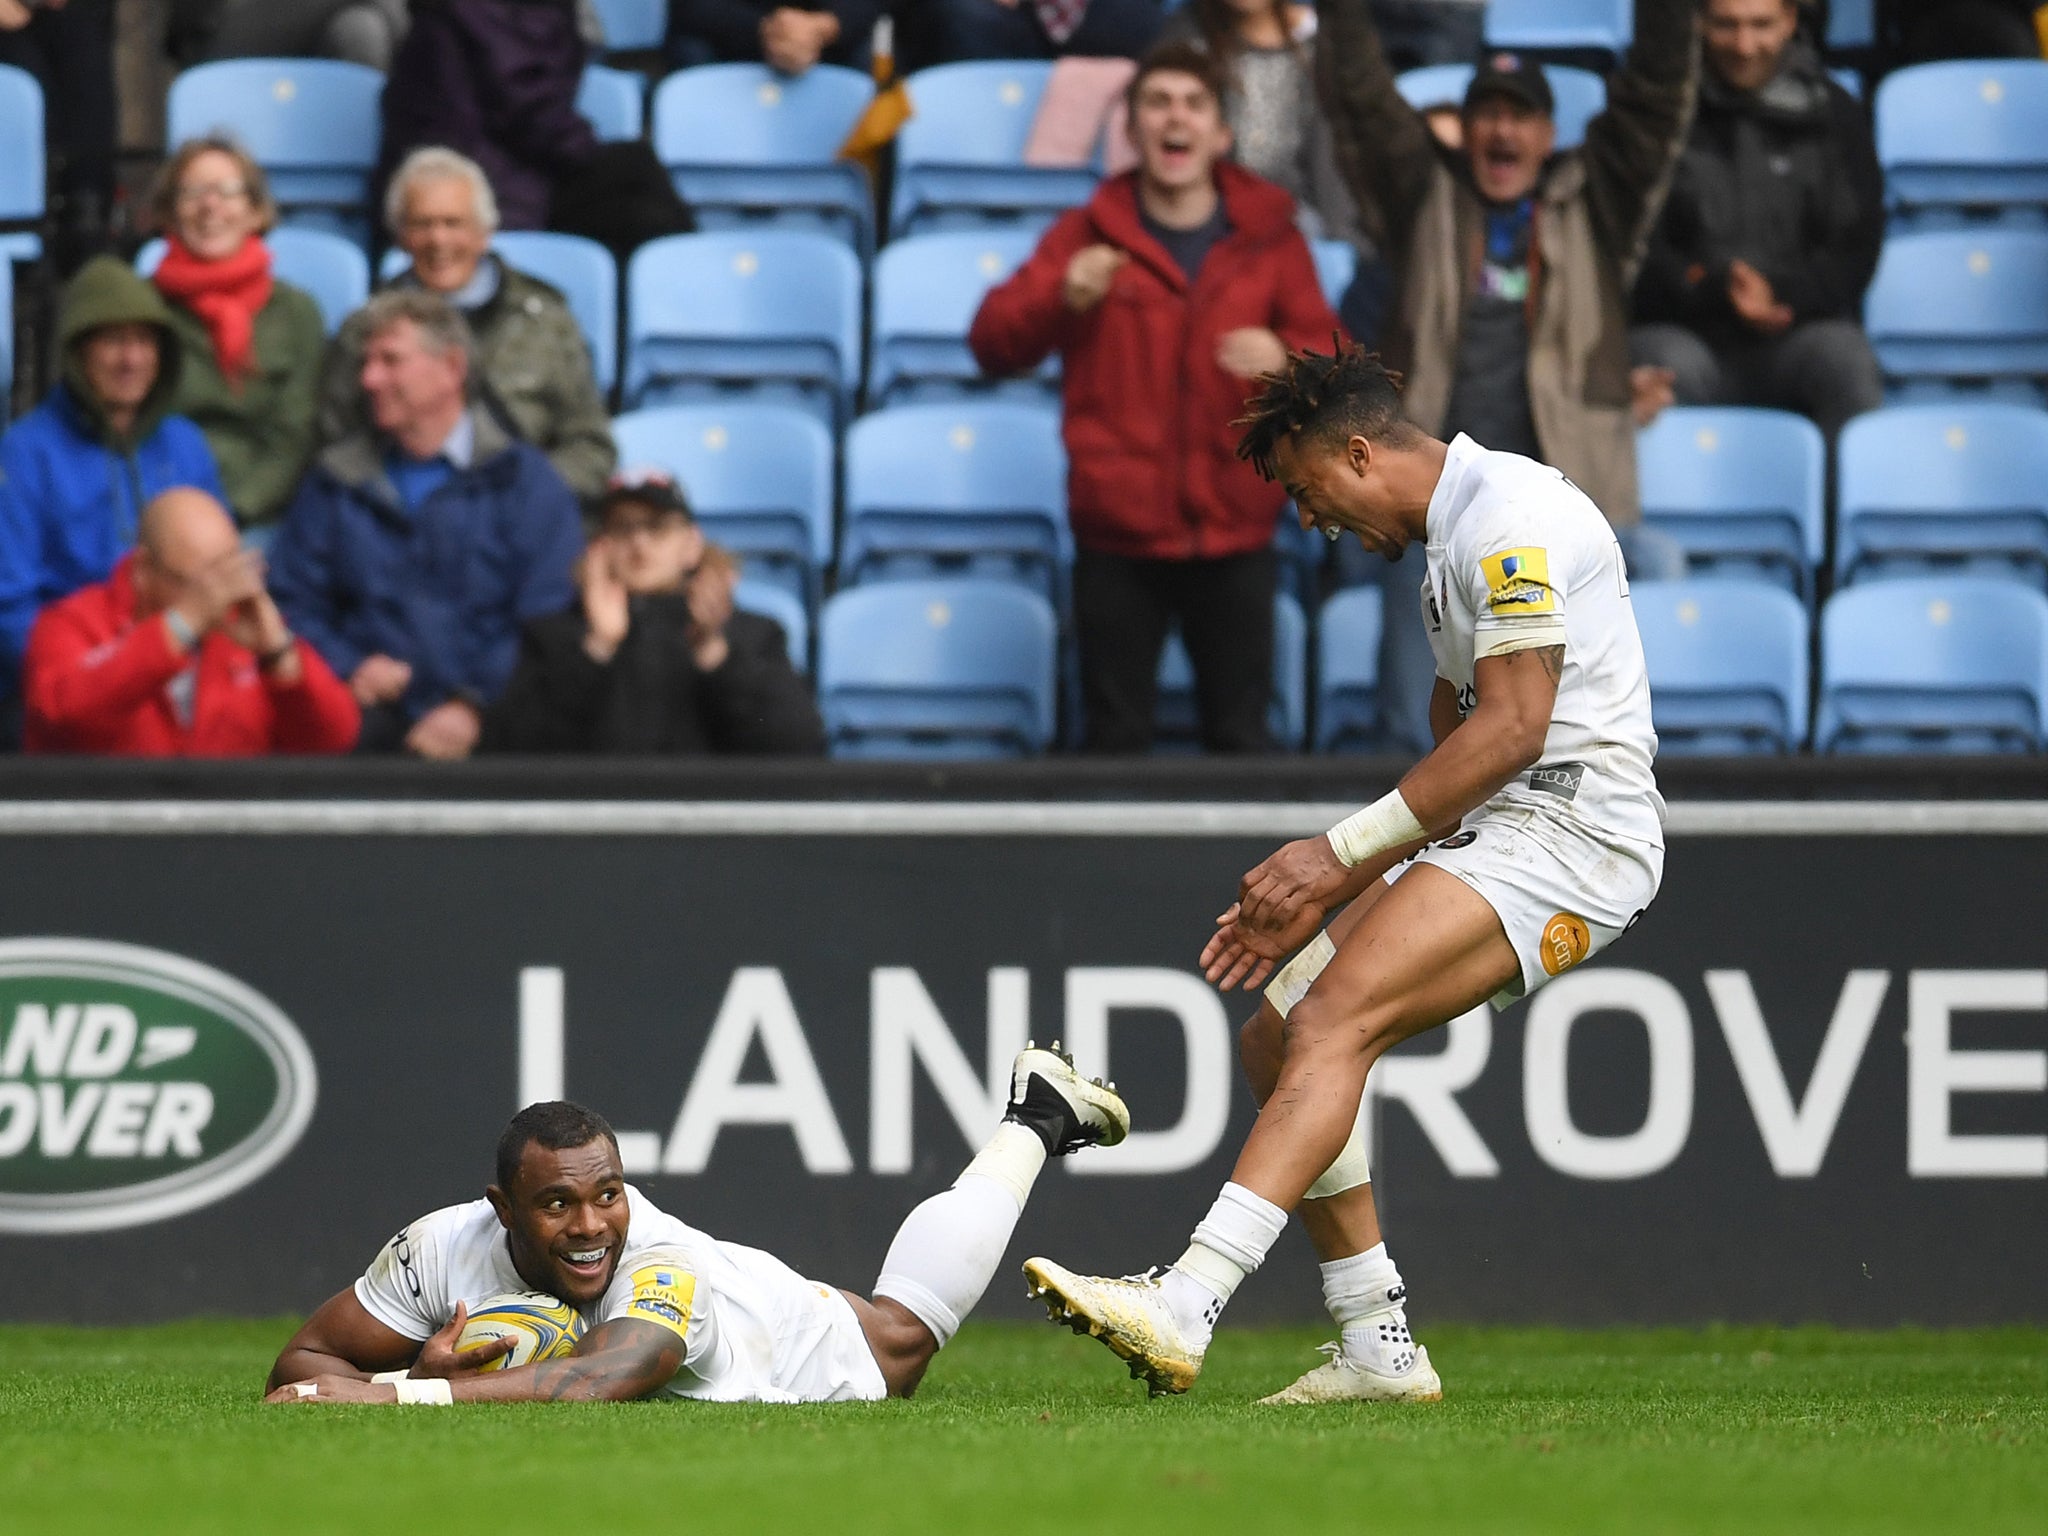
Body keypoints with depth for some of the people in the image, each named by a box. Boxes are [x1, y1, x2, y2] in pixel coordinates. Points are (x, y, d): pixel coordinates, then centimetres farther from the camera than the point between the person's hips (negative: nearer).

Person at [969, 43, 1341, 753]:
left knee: (1241, 738, 4)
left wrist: (1285, 360, -19)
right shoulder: (1087, 236, 4)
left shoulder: (1270, 239, 6)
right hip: (1118, 537, 0)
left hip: (1234, 536, 0)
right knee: (1116, 739, 4)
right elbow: (994, 344, 0)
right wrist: (1061, 298, -20)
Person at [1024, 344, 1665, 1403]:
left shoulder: (1508, 514, -11)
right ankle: (1380, 1348, 8)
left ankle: (1183, 1311, -37)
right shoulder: (1449, 540, 22)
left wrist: (1340, 854, -17)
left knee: (1334, 1019, -25)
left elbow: (1512, 730, -19)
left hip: (1572, 830, -10)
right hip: (1494, 833, 10)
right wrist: (1318, 900, 17)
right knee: (1277, 1042, 5)